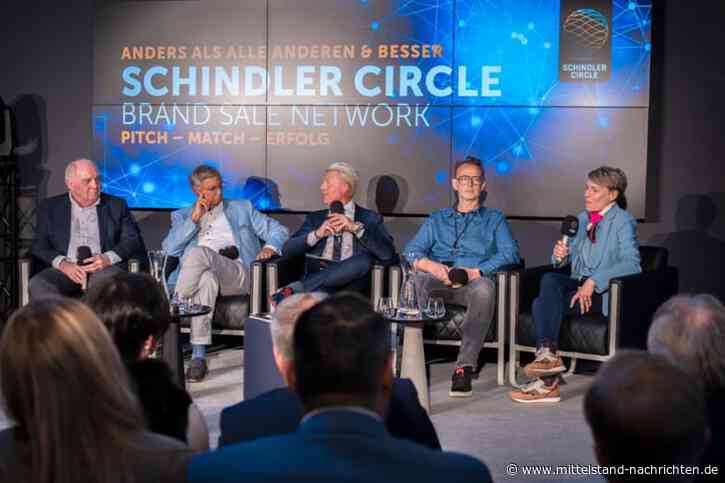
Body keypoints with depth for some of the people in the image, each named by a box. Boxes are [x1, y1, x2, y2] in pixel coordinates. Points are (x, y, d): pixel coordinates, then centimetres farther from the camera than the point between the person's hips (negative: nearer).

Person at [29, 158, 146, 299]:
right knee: (37, 285, -32)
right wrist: (62, 263, -12)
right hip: (65, 270, 1)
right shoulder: (50, 207, 15)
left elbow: (133, 240, 8)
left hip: (103, 269, 0)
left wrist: (108, 258, -12)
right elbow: (39, 245, 9)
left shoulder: (116, 206, 16)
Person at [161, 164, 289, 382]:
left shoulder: (241, 209, 25)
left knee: (199, 253, -33)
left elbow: (278, 230, 18)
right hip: (203, 272, 1)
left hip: (237, 275, -1)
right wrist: (193, 219, 2)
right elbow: (169, 250, 7)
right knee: (207, 278, -40)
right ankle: (198, 356, -43)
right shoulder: (182, 216, 24)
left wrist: (270, 247, -4)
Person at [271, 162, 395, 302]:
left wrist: (356, 228, -9)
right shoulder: (315, 218, 25)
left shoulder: (370, 219, 16)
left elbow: (388, 253, -1)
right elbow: (288, 249, 12)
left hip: (349, 284, 0)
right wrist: (317, 234, -4)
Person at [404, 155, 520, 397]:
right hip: (437, 282, 2)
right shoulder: (437, 219, 31)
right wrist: (429, 265, -10)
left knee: (485, 288, -39)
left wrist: (475, 271, -11)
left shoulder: (494, 219, 25)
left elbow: (509, 253, 6)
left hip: (473, 283, -1)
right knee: (413, 279, -35)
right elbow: (411, 250, 16)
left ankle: (465, 366, -41)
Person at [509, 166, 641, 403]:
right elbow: (566, 258, 23)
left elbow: (630, 263, -17)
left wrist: (593, 281, -26)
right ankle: (548, 354, -37)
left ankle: (548, 378, -24)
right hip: (578, 283, 6)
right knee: (549, 279, -27)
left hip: (604, 292, -6)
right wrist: (560, 255, -2)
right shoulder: (581, 219, 19)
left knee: (542, 304, -25)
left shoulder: (623, 222, -3)